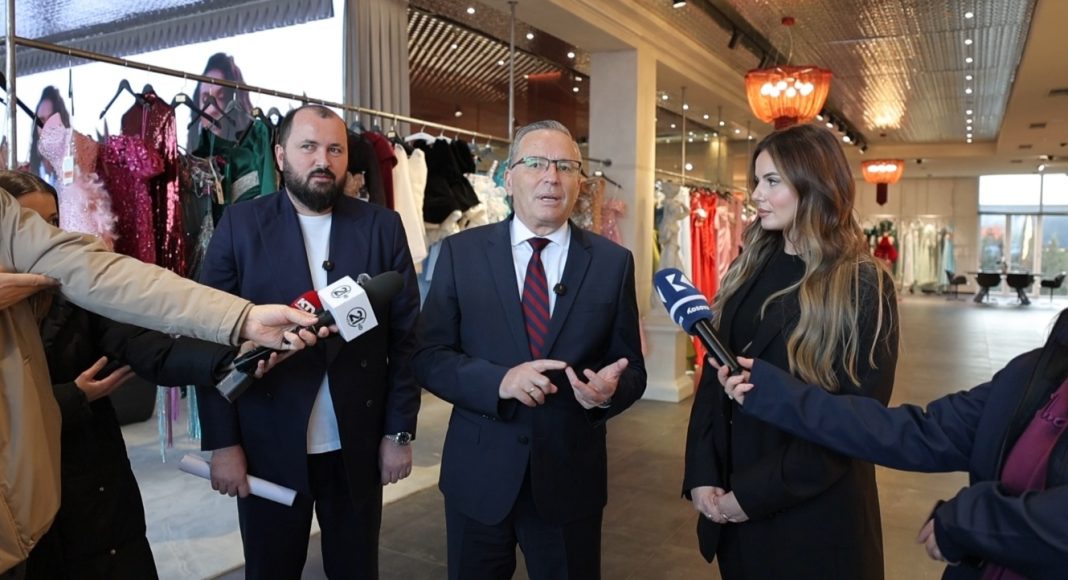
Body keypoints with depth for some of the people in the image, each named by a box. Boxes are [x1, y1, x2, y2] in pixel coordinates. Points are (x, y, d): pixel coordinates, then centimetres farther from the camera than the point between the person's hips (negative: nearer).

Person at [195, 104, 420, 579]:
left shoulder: (383, 227, 0)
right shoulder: (240, 225, -2)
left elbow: (406, 336, -1)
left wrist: (400, 431, -3)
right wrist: (223, 441, -7)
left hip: (359, 444, 1)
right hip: (268, 443, -1)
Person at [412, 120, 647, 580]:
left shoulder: (613, 262, -1)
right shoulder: (461, 252, -3)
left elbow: (631, 369, 2)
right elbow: (427, 357, -5)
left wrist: (609, 390, -20)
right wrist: (498, 380, -21)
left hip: (571, 478, 1)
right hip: (478, 475, 0)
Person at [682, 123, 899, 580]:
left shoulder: (863, 287, -12)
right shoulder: (747, 271, 3)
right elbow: (713, 377, 3)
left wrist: (756, 492, -15)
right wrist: (701, 474, -7)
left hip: (814, 511, -4)